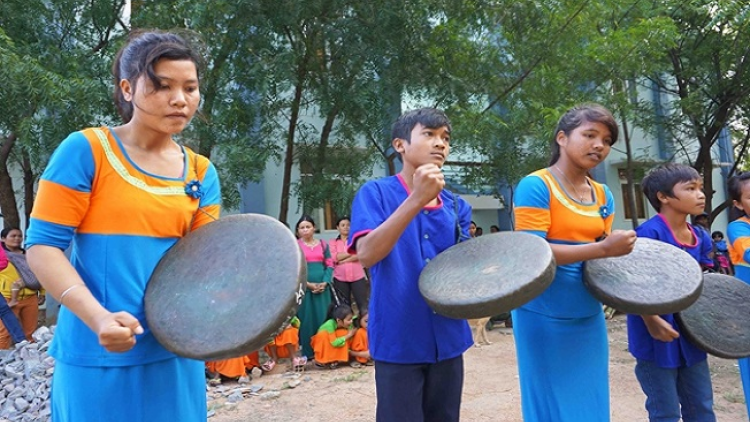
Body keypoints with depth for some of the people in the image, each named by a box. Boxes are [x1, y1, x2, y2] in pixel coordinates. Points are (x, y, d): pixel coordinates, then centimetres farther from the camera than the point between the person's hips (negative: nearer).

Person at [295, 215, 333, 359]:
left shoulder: (322, 244, 10)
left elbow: (330, 265, 7)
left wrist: (325, 282, -8)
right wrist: (308, 284, -12)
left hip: (322, 287, 2)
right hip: (304, 288, -2)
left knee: (322, 318, 4)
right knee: (306, 319, 1)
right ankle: (306, 352, 8)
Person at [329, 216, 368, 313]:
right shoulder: (333, 242, 9)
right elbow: (334, 257, -7)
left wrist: (343, 260, -10)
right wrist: (353, 251, -6)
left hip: (357, 277, -1)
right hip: (340, 278, 1)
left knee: (363, 303, -3)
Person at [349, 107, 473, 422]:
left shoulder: (457, 207, 6)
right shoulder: (375, 192, -8)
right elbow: (367, 254, -23)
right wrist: (416, 199, -29)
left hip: (448, 338, 5)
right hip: (399, 339, -5)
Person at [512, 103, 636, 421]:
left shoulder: (603, 195, 9)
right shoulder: (536, 186, -13)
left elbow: (605, 254, 16)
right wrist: (602, 249, -24)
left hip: (589, 317, 7)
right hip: (544, 317, -7)